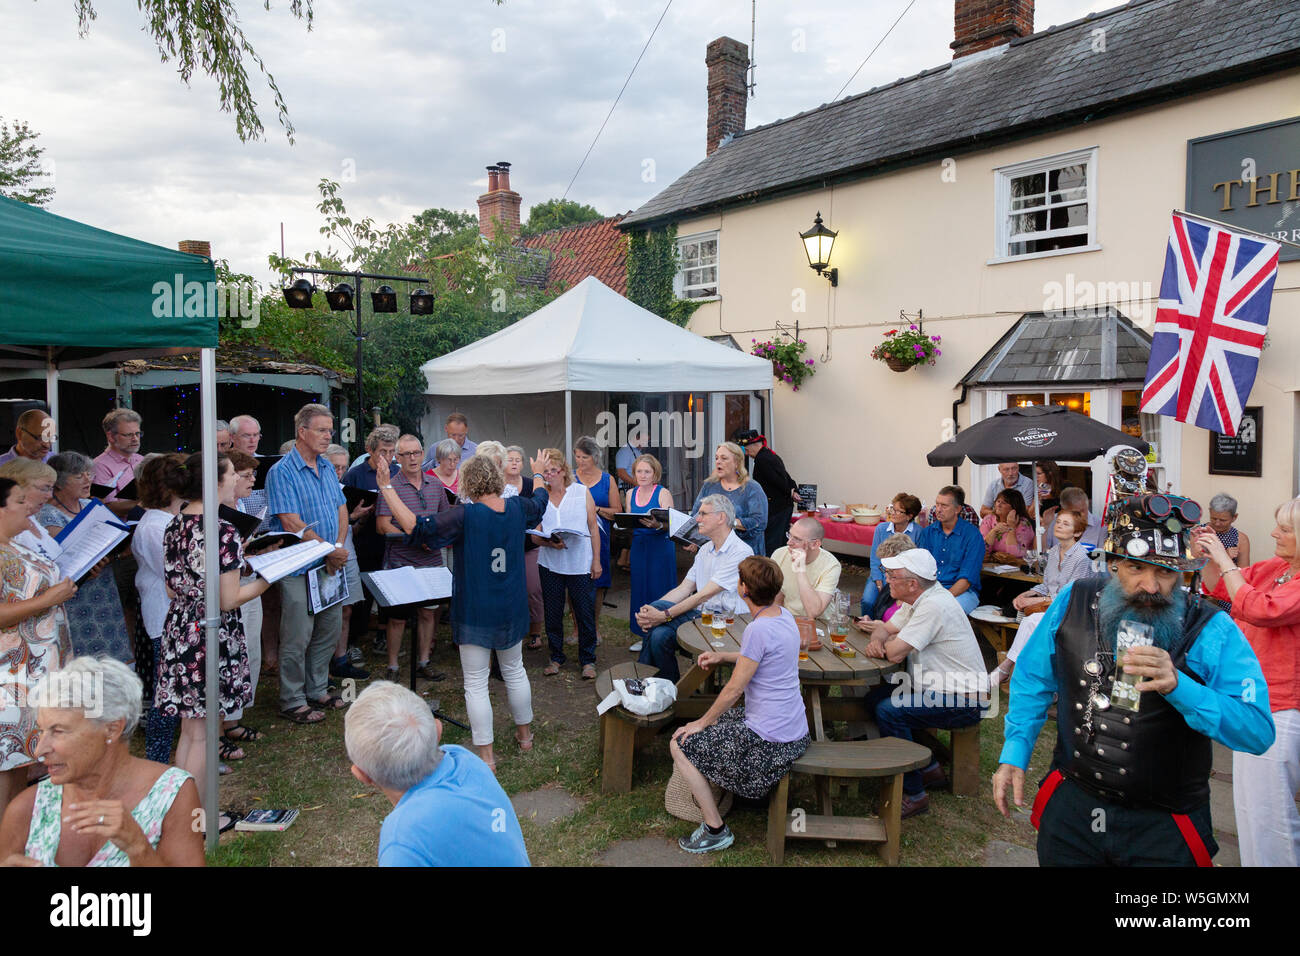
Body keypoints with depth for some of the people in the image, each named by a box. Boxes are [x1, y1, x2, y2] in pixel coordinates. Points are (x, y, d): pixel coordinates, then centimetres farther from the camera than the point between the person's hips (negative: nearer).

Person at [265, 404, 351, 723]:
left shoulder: (327, 467, 11)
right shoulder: (282, 472, -12)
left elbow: (341, 508, 12)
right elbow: (292, 523, -19)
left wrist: (339, 547, -4)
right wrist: (329, 551, -18)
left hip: (330, 565, 8)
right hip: (299, 568, -7)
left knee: (330, 630, 14)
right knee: (298, 637, 0)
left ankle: (317, 691, 28)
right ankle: (292, 702, 13)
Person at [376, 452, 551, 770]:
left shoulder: (464, 515, -20)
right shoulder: (518, 507, -3)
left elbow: (416, 527, -25)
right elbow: (540, 500, 20)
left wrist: (387, 488, -19)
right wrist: (538, 473, 40)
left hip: (474, 613, -5)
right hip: (512, 609, 5)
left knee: (476, 684, 4)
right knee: (514, 671, 23)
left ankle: (486, 756, 9)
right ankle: (525, 735, 38)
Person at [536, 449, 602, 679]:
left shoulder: (581, 492, 1)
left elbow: (593, 528, 3)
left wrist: (596, 561, -1)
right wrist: (549, 543, -18)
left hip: (581, 564, -1)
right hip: (550, 564, 2)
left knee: (585, 614, 2)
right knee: (553, 613, 9)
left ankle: (588, 660, 16)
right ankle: (556, 657, 24)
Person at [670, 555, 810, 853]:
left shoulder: (759, 629, -24)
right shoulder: (784, 615, 2)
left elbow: (734, 689, -18)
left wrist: (703, 722, -6)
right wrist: (722, 657, 17)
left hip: (771, 740, -9)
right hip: (795, 731, 10)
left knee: (680, 746, -1)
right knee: (716, 720, 28)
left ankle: (716, 831, 5)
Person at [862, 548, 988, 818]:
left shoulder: (934, 606, -26)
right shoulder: (918, 599, 6)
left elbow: (894, 653, -27)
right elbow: (885, 629, 13)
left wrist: (889, 644, -3)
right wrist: (876, 640, -11)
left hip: (962, 701, -10)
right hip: (937, 689, 10)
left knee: (888, 711, -24)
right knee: (875, 697, 7)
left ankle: (914, 794, -11)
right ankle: (930, 769, 17)